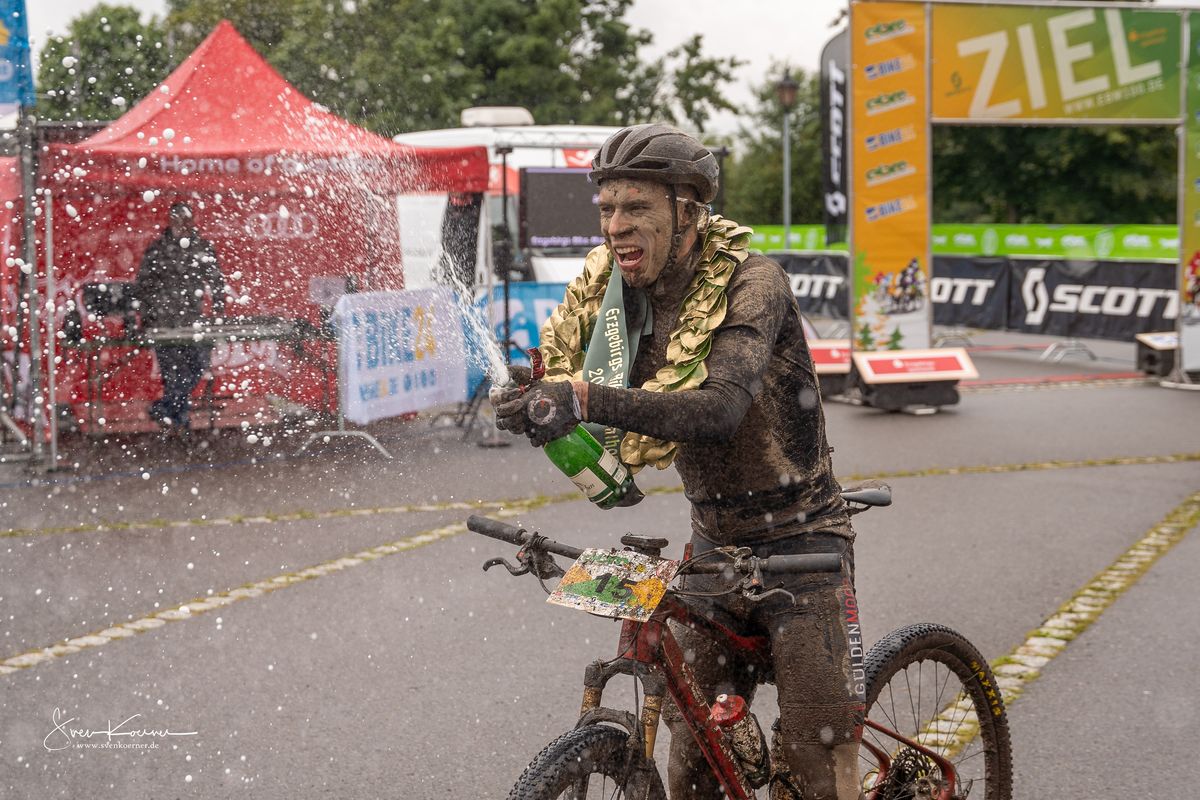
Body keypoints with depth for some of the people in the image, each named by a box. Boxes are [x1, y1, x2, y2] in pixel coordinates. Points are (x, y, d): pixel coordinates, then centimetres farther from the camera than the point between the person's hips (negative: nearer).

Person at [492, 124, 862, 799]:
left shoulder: (750, 282, -22)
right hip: (716, 544, 6)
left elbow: (720, 407, -38)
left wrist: (586, 401, -50)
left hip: (798, 541, -6)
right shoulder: (611, 287, -2)